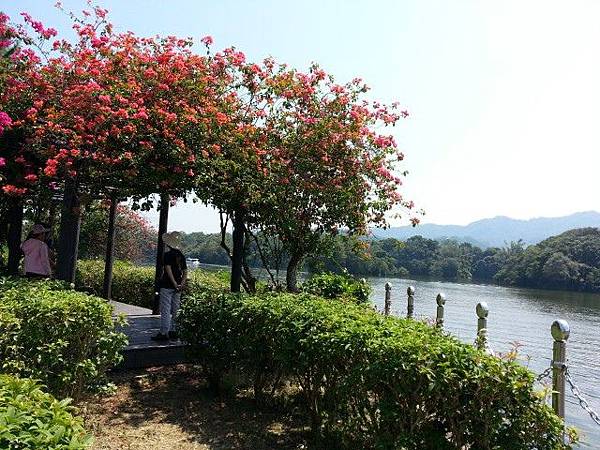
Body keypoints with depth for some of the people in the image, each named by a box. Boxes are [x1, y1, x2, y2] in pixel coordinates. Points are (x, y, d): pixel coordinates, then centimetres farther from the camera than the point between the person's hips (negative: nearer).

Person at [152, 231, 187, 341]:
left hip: (167, 286, -7)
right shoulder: (181, 256, 10)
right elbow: (185, 272, 7)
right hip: (178, 286, 7)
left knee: (165, 310, -3)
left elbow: (168, 270, -18)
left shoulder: (168, 254, -10)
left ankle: (164, 333, -1)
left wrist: (175, 284, -17)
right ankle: (173, 331, 18)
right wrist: (182, 284, -1)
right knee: (175, 310, 12)